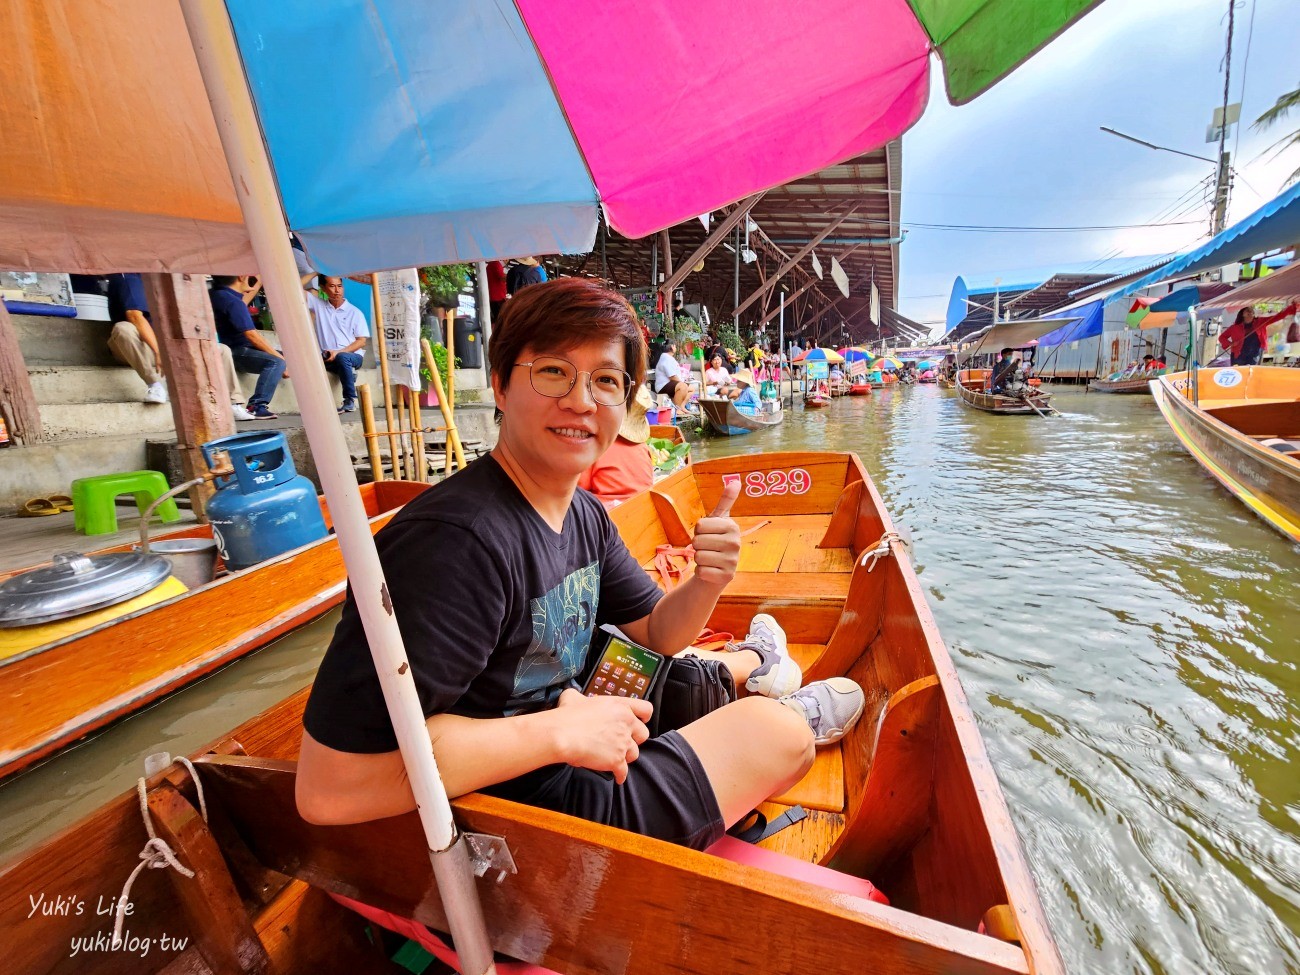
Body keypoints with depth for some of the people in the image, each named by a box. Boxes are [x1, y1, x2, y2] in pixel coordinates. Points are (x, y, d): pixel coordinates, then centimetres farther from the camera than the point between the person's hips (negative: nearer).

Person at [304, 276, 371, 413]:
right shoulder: (318, 304, 14)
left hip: (352, 356, -2)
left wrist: (339, 352, -13)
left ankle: (350, 401, -25)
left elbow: (361, 341, 0)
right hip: (327, 357, 2)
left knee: (342, 357, -38)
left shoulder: (355, 312, 6)